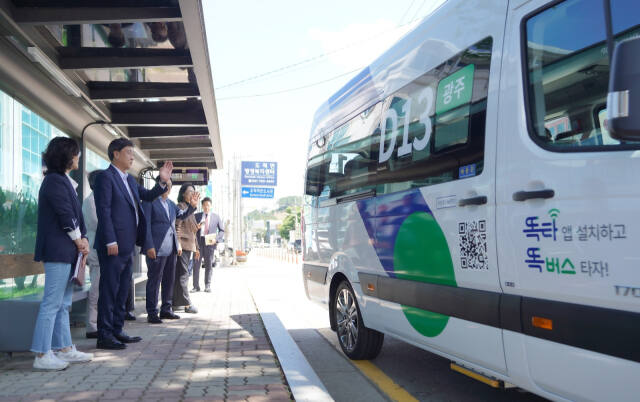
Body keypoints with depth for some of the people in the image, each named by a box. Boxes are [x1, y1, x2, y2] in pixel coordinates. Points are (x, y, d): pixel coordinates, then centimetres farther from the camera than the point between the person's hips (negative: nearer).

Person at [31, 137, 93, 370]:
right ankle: (42, 356, -3)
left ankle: (64, 349, 20)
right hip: (58, 251, -10)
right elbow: (66, 215, -16)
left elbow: (74, 213, 15)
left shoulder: (63, 181, 18)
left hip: (66, 251, 10)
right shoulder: (55, 181, -12)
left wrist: (82, 239, 3)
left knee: (63, 303, 13)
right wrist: (79, 241, -6)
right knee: (52, 303, -7)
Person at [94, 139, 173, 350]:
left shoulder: (129, 180, 18)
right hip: (113, 245, -9)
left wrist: (162, 181, 8)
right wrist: (110, 241, -20)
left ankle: (117, 331, 24)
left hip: (127, 245, 9)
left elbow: (148, 196, 26)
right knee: (109, 290, -4)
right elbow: (103, 211, -16)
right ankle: (104, 336, 3)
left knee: (122, 290, 15)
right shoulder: (105, 177, -9)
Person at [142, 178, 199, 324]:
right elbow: (146, 225, -11)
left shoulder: (170, 203, 16)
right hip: (157, 248, -8)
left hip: (171, 248, 8)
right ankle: (152, 313, 6)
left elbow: (182, 215, 20)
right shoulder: (149, 201, -6)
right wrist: (149, 246, -17)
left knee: (169, 279, 13)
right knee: (154, 280, -1)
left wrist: (192, 206, 1)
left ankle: (166, 309, 24)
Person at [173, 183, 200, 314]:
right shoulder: (180, 206, -7)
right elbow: (177, 227, -15)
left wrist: (196, 247, 23)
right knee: (183, 274, -7)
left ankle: (176, 301, 16)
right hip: (183, 245, -9)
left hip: (188, 245, 9)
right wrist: (178, 244, -22)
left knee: (179, 273, 11)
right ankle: (187, 304, -7)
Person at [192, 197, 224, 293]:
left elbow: (222, 230, 10)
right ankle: (196, 286, 4)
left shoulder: (216, 217, 10)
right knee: (196, 264, -2)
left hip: (210, 243, 0)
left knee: (208, 265, 3)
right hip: (198, 242, 1)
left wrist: (216, 239, -6)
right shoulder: (197, 216, 11)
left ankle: (207, 286, 11)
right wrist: (197, 226, -13)